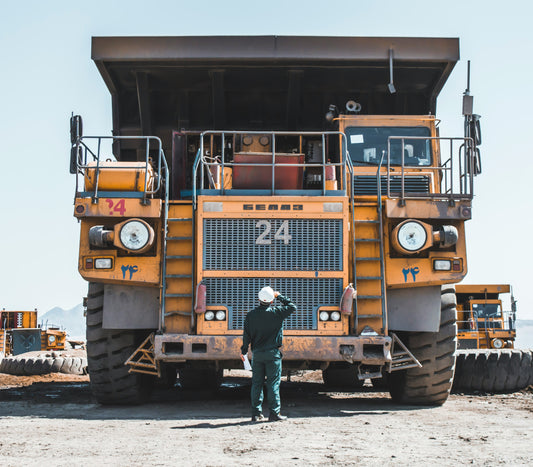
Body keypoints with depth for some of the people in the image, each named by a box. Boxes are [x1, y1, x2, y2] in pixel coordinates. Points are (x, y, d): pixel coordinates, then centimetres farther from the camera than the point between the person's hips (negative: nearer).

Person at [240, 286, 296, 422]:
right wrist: (280, 296, 10)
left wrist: (243, 350, 17)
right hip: (272, 353, -3)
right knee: (273, 383, 0)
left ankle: (256, 413, 10)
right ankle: (274, 413, -1)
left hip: (257, 353, 3)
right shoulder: (276, 312, -9)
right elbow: (292, 307, 3)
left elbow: (246, 335, 6)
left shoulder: (251, 315, 1)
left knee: (256, 383, 8)